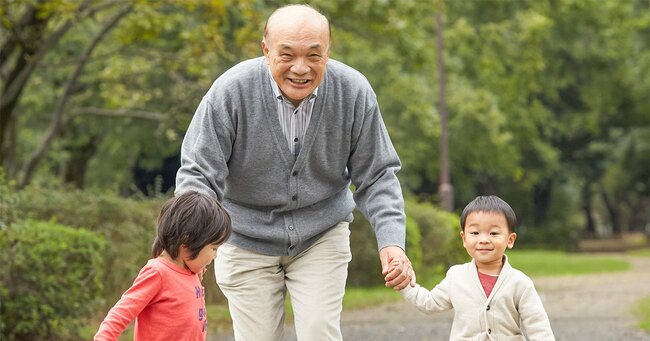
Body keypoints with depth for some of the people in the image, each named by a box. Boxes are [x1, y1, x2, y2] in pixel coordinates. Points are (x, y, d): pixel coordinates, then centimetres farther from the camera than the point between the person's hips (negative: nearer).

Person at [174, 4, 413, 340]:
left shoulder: (354, 92, -17)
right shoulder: (230, 91, -23)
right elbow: (198, 175, -19)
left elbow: (375, 176, -8)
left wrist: (391, 241, -23)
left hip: (322, 236, 1)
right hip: (247, 238, -1)